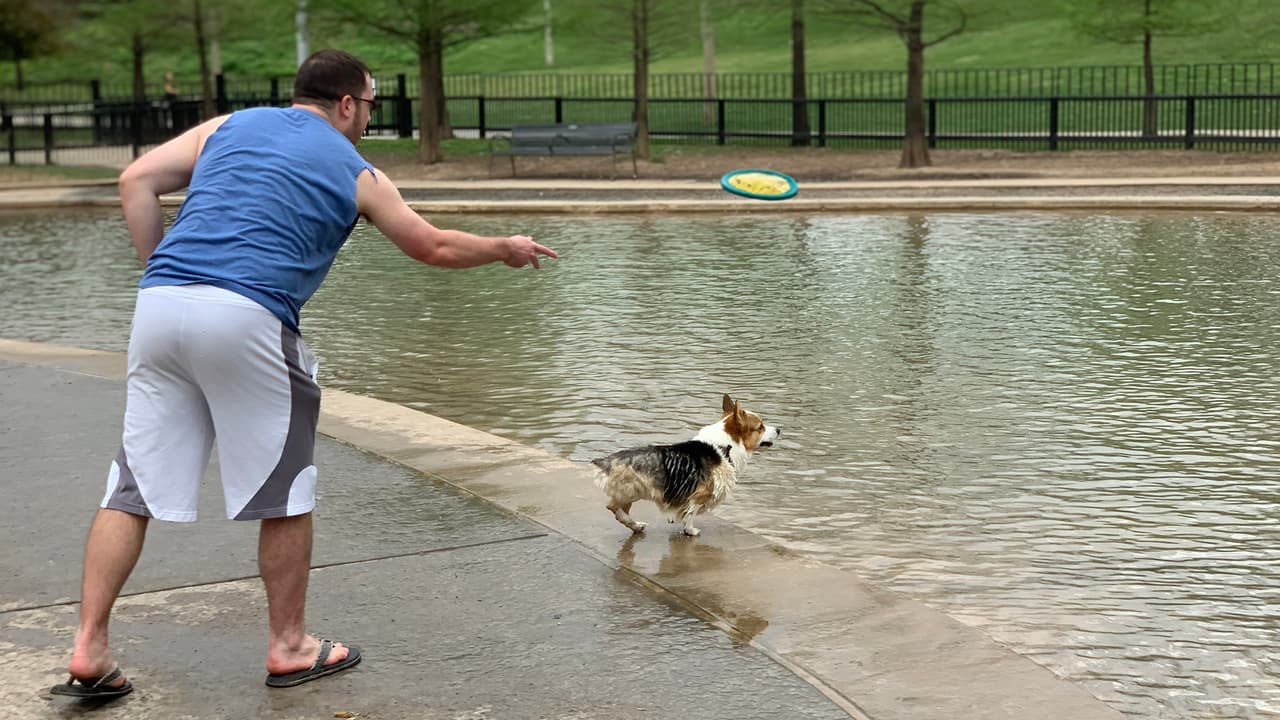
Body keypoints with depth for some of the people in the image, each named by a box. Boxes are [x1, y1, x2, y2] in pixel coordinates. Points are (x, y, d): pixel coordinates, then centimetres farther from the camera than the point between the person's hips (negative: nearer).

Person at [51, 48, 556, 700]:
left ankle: (89, 653, 5)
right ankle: (289, 647, 21)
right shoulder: (356, 173, 13)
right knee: (283, 492, 11)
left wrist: (161, 273, 15)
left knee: (134, 485, 9)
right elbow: (433, 246, 23)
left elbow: (137, 181, 11)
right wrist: (506, 249, 39)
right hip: (246, 317, -4)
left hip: (160, 305, 4)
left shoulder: (229, 126, 21)